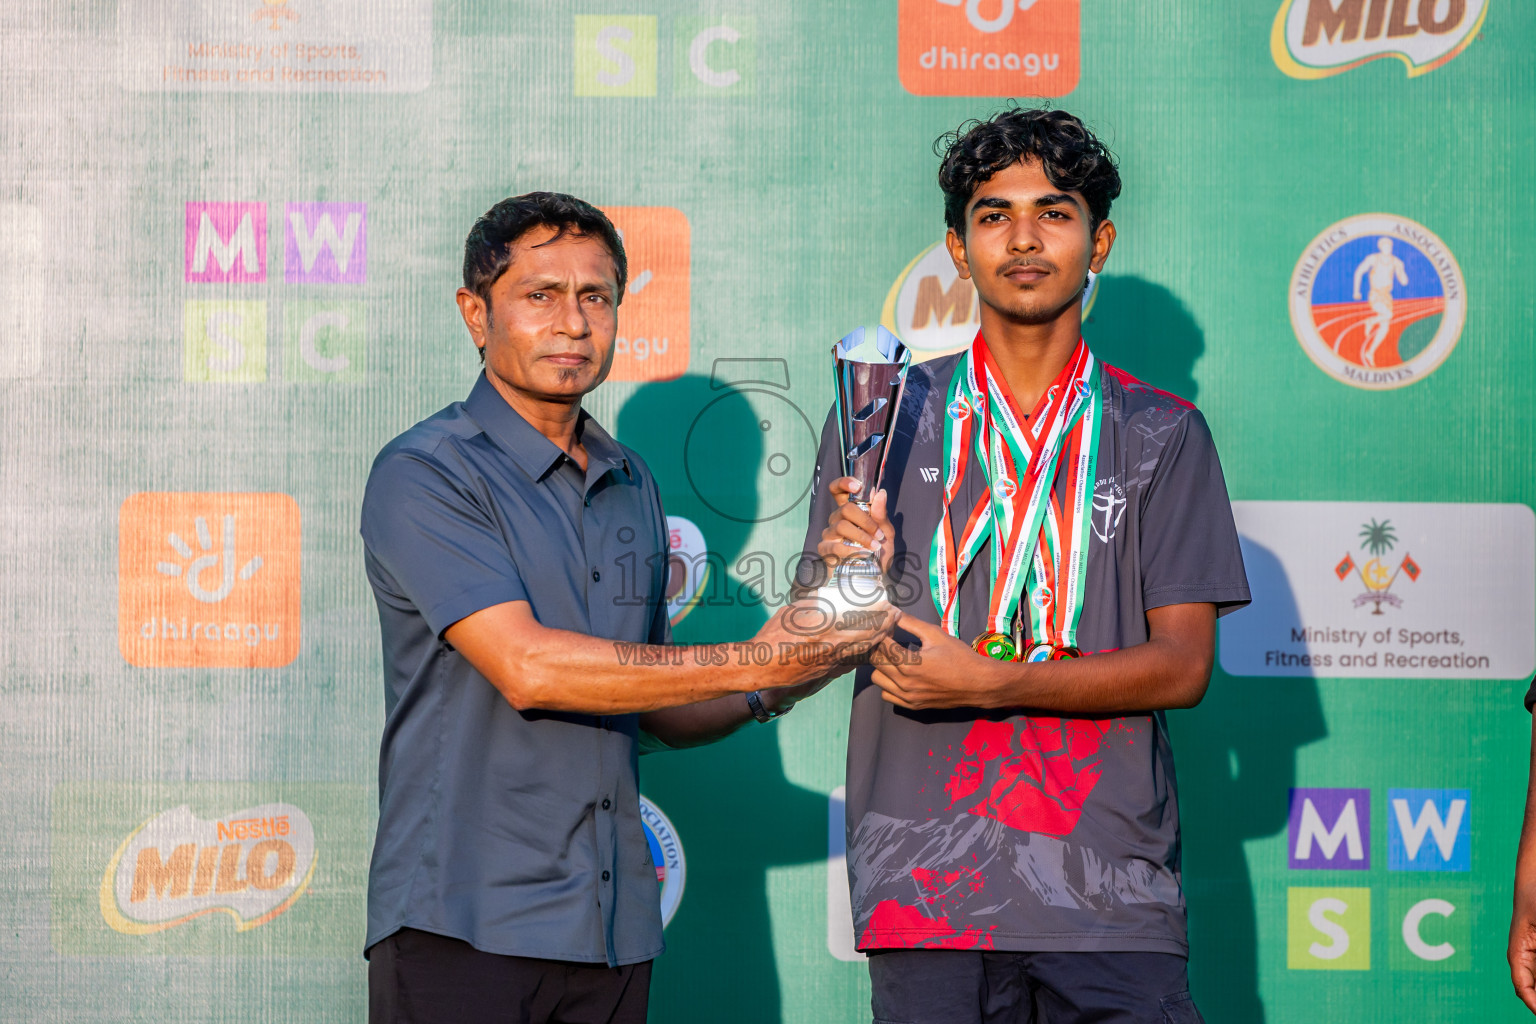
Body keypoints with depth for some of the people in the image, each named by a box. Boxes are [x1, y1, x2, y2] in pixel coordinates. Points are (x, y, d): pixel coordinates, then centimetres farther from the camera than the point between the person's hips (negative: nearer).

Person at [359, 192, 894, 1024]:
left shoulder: (631, 486, 15)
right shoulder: (422, 476, -7)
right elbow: (525, 667, -18)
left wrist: (768, 697, -1)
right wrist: (748, 663, -15)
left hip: (613, 925, 6)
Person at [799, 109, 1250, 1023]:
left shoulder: (1163, 434, 8)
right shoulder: (885, 415, 10)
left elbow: (1183, 664, 0)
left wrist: (988, 681, -12)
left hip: (1108, 885, 0)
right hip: (927, 880, 0)